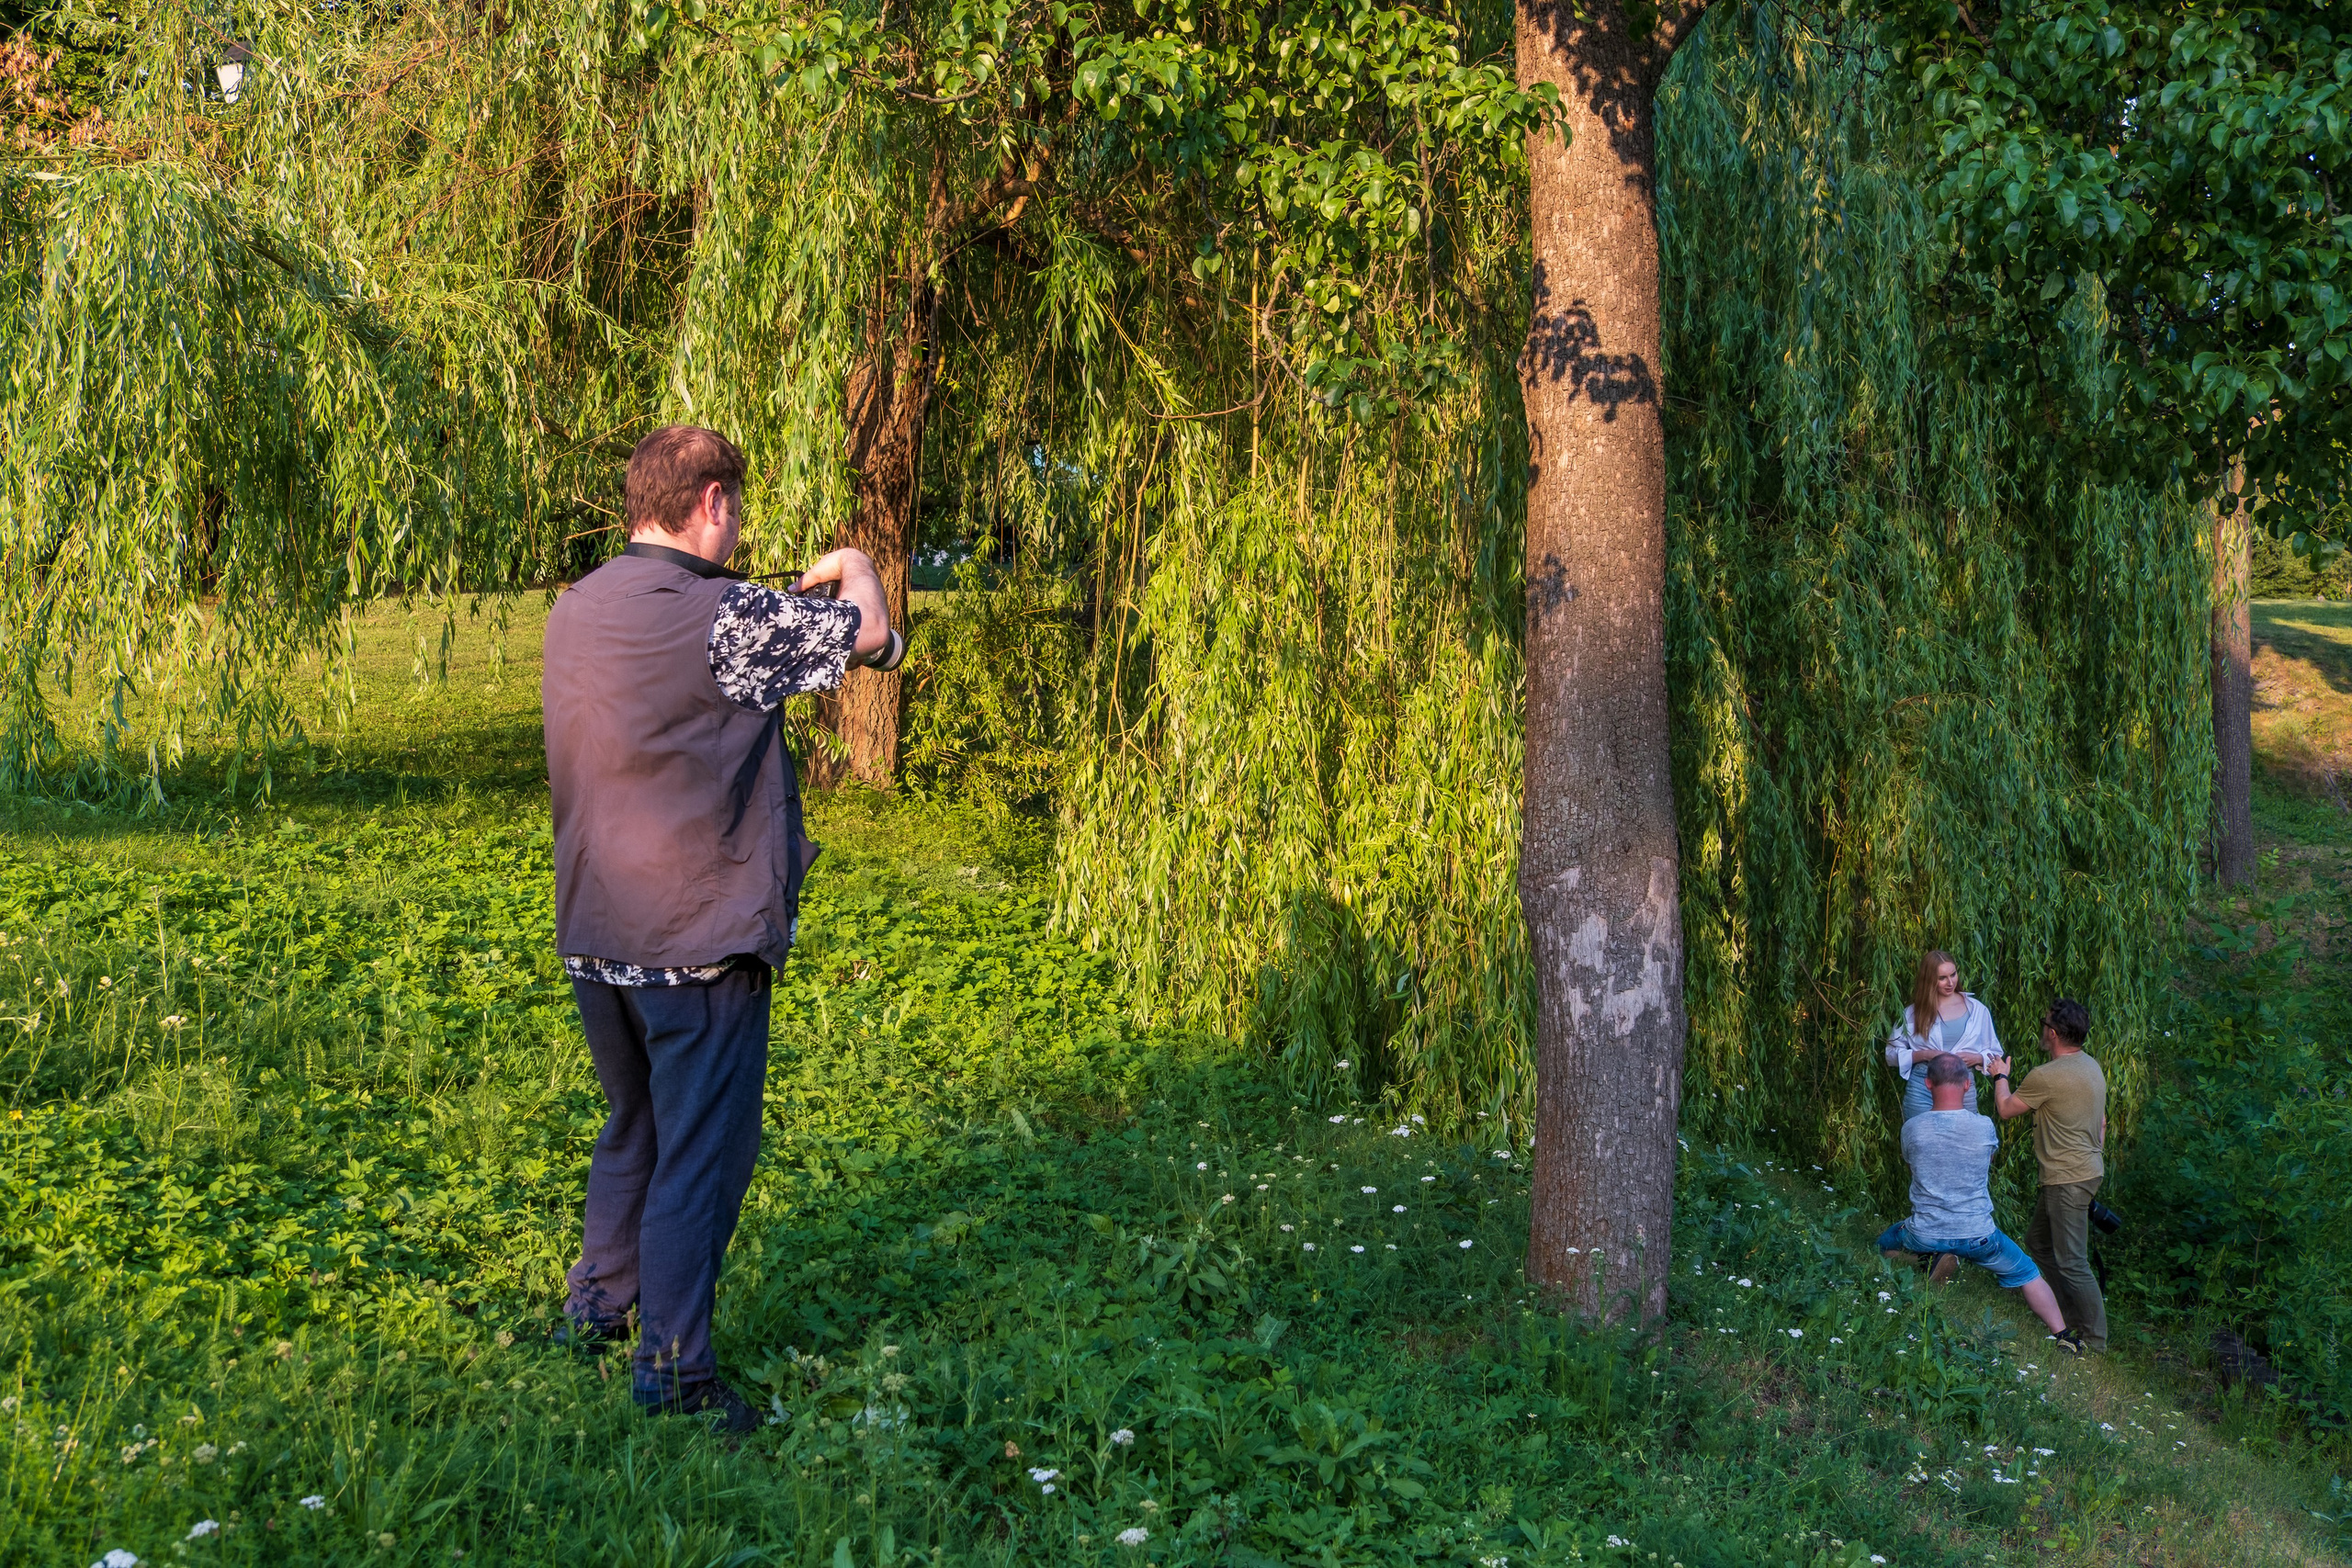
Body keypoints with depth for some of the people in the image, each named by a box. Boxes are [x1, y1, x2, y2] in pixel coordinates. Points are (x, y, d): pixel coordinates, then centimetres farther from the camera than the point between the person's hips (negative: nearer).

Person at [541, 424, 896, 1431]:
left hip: (593, 934, 8)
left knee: (634, 1127, 24)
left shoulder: (573, 612, 5)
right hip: (699, 937, -8)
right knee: (703, 1151, 3)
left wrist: (791, 607, 22)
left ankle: (596, 1307, 35)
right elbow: (868, 636, -9)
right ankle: (672, 1364, 9)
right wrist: (856, 570, 12)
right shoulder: (721, 618, -18)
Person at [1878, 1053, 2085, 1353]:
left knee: (1885, 1242, 30)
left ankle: (1934, 1260, 3)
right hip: (1977, 1235, 0)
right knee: (2026, 1272, 25)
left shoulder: (1912, 1128, -9)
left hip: (1925, 1235, 0)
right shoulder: (1984, 1127, -10)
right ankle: (2062, 1335, 17)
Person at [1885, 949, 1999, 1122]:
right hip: (1922, 1088, 0)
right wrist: (1924, 1055, -10)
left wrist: (1977, 1058, -8)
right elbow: (1892, 1053, 4)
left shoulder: (1977, 1010, 9)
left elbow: (1995, 1054, 14)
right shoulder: (1913, 1013, 7)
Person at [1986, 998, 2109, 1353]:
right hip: (2088, 1170, 10)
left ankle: (2095, 1341, 3)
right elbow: (2102, 1122, 17)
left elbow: (2005, 1109, -6)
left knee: (2071, 1262, -4)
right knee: (2038, 1242, 20)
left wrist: (2001, 1077, 12)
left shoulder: (2047, 1076, -21)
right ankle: (2076, 1310, 27)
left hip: (2068, 1180, -10)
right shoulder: (2092, 1067, 8)